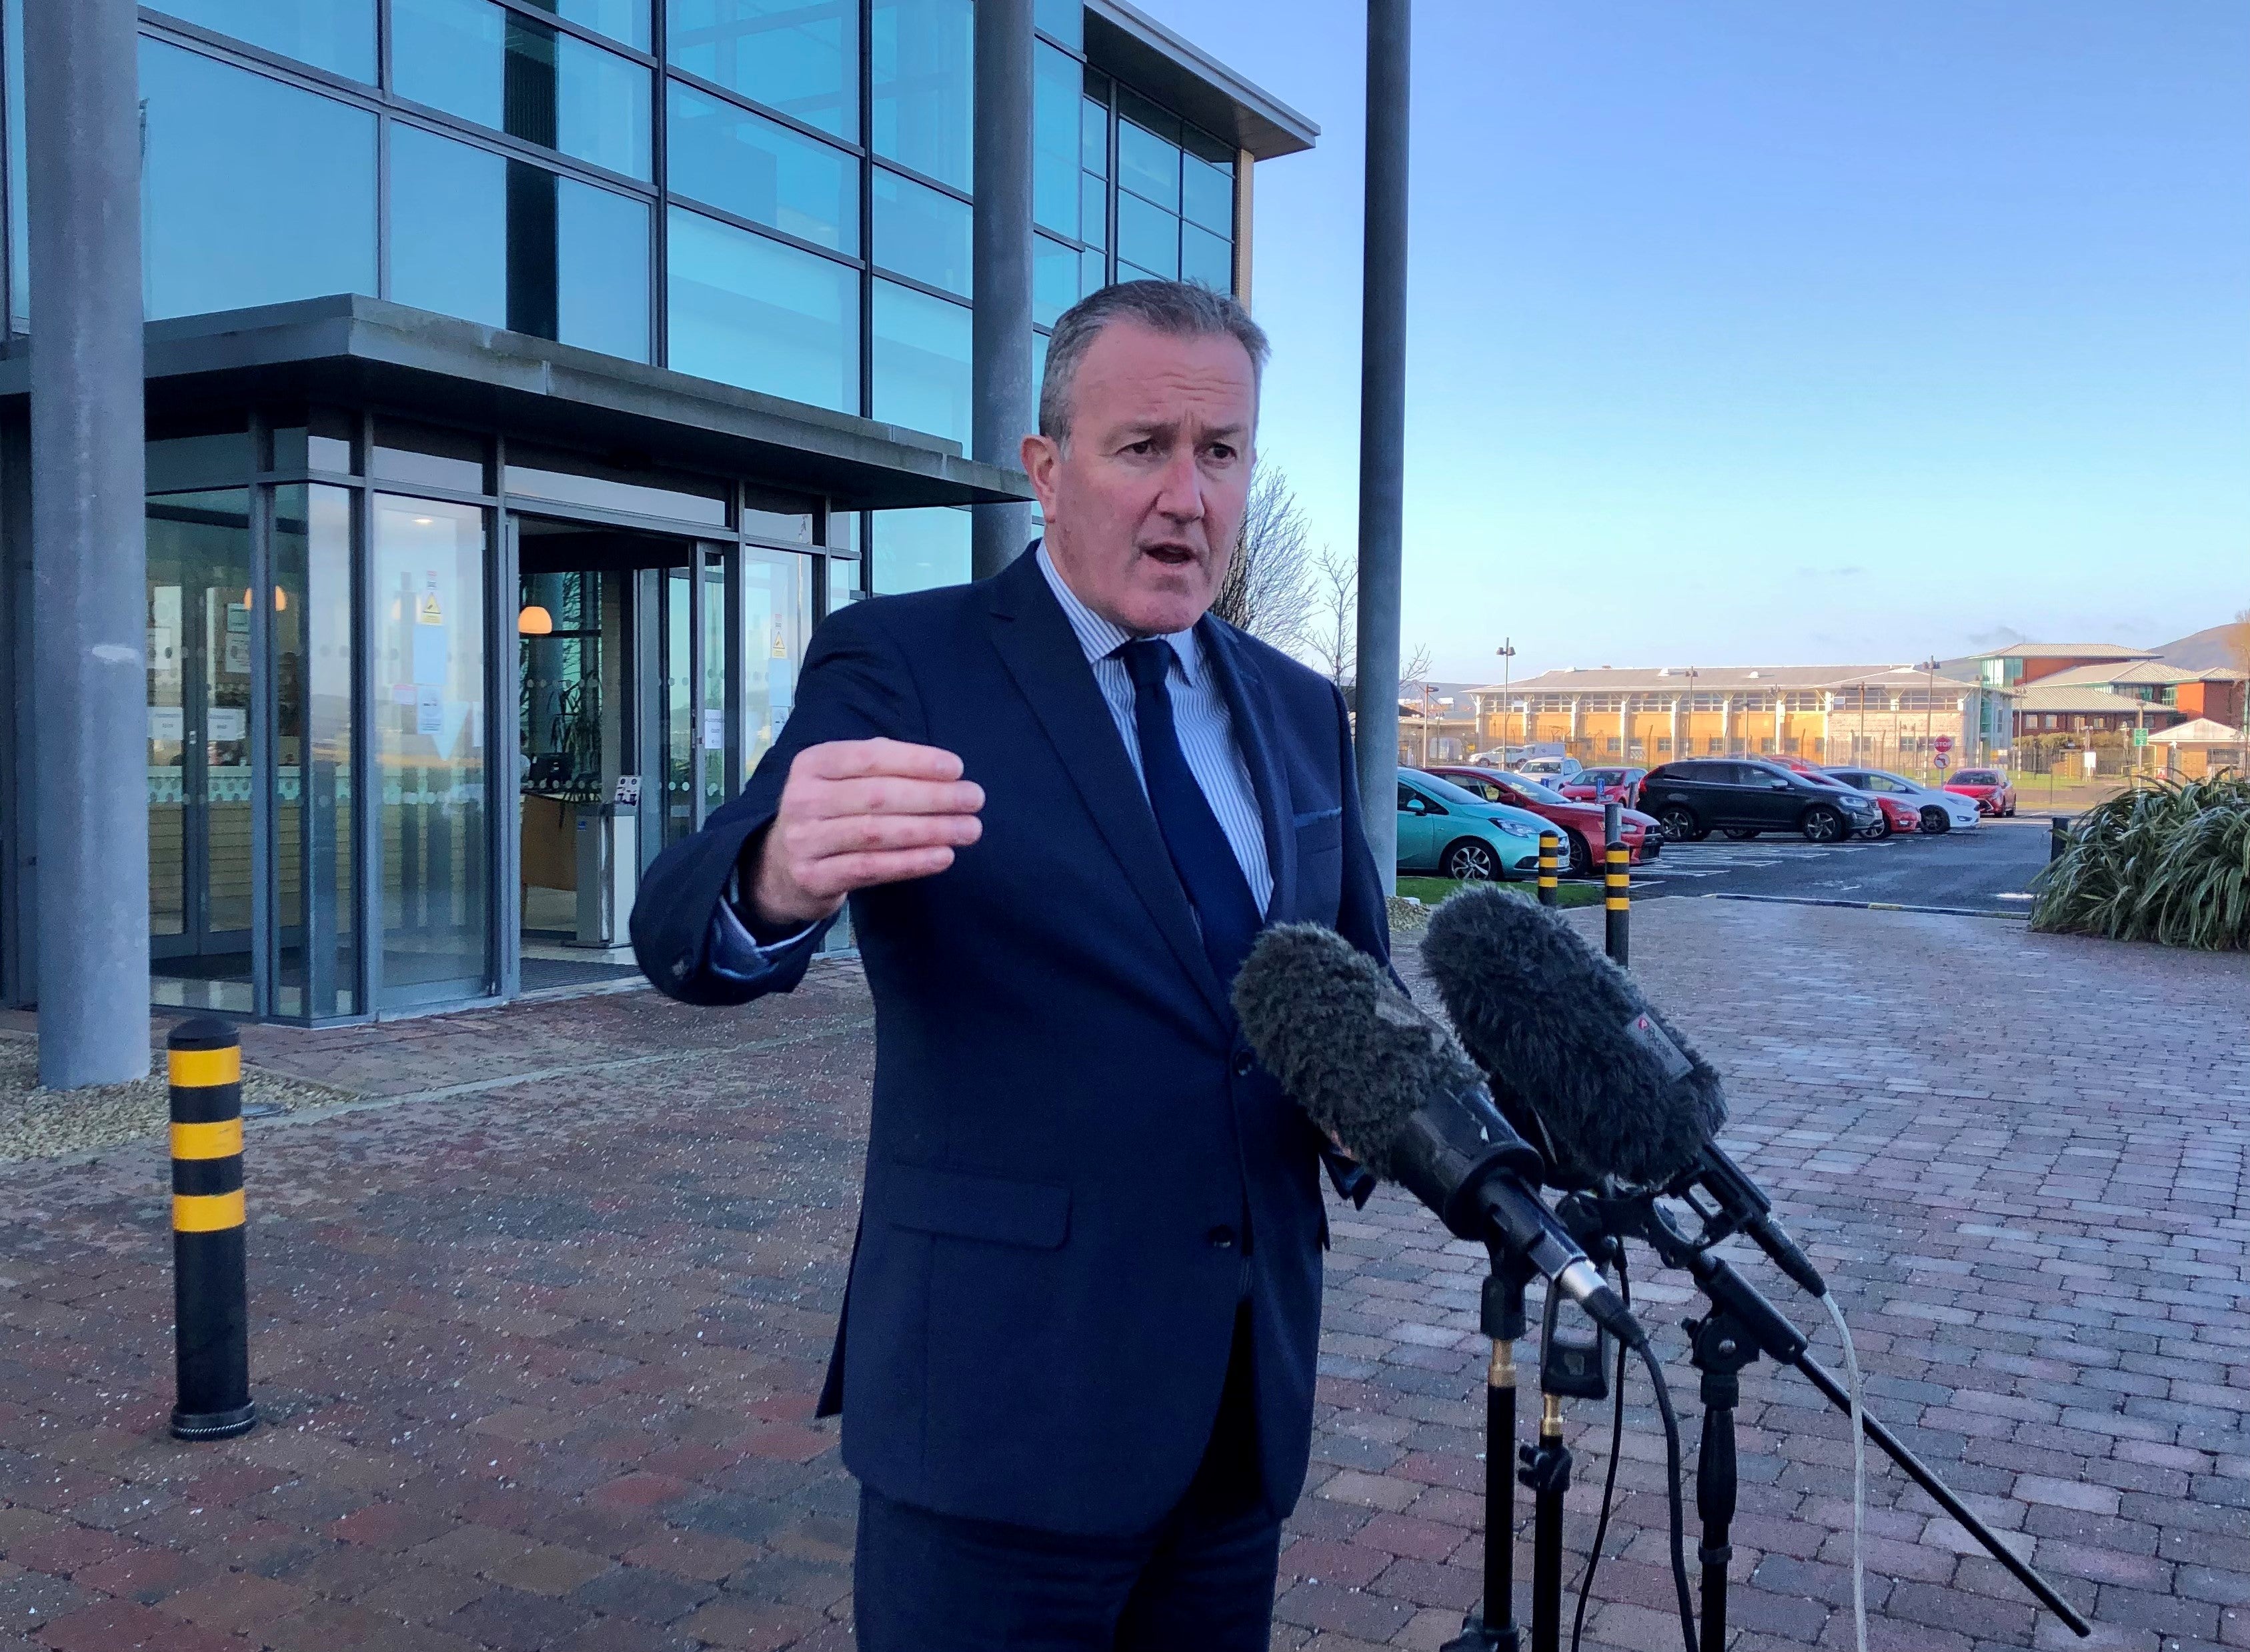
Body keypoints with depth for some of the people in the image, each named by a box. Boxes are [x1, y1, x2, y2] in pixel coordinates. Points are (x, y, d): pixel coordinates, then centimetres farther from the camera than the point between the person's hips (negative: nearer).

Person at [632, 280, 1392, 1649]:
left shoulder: (1301, 708, 8)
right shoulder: (901, 665, -9)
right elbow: (685, 932, -21)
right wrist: (777, 882, -45)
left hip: (1251, 1389, 6)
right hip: (1006, 1397, -5)